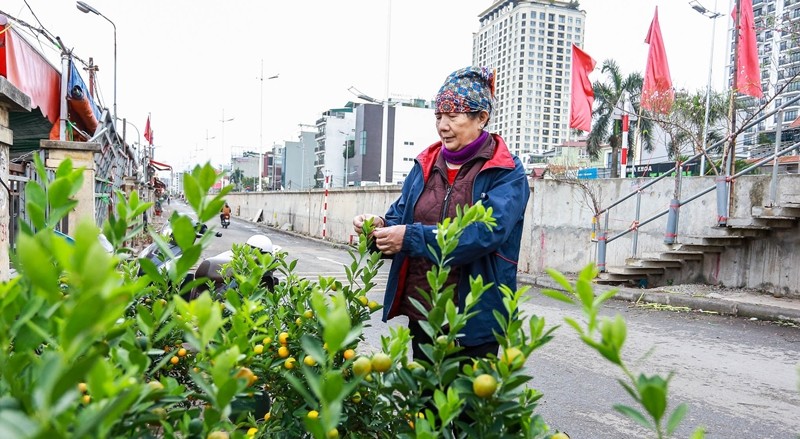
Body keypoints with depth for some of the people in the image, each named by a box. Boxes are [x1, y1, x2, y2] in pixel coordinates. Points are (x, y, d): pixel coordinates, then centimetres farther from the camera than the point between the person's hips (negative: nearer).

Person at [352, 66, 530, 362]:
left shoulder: (506, 172, -9)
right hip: (420, 310, 5)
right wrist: (380, 226, -14)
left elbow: (486, 232, -24)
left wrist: (411, 237, -27)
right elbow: (399, 216, 10)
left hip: (474, 317, -5)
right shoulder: (425, 164, 8)